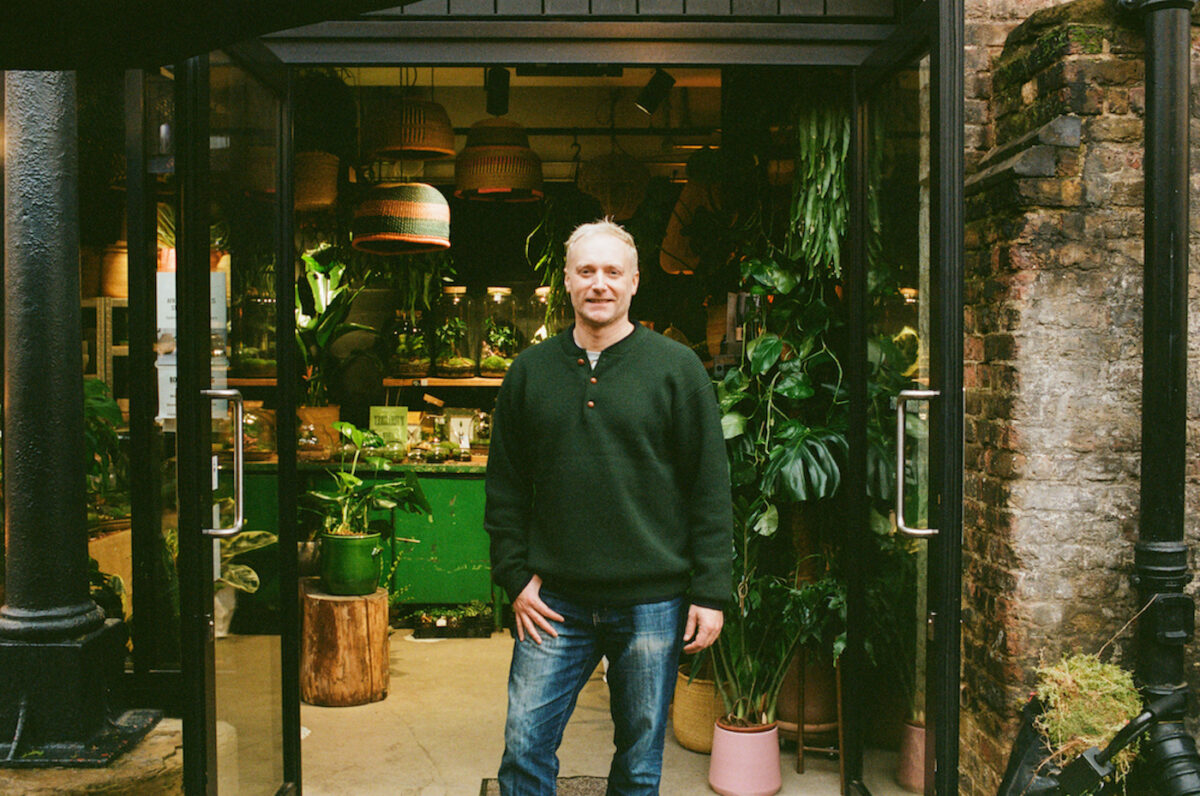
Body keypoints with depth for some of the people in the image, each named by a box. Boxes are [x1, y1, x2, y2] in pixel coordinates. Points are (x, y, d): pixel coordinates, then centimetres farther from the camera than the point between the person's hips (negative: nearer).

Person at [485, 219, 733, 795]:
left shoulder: (676, 369, -1)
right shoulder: (530, 371, 6)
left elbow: (710, 488, -2)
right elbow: (505, 486, 10)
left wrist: (710, 593, -6)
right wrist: (514, 577, 2)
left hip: (652, 602, -1)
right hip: (554, 602, 2)